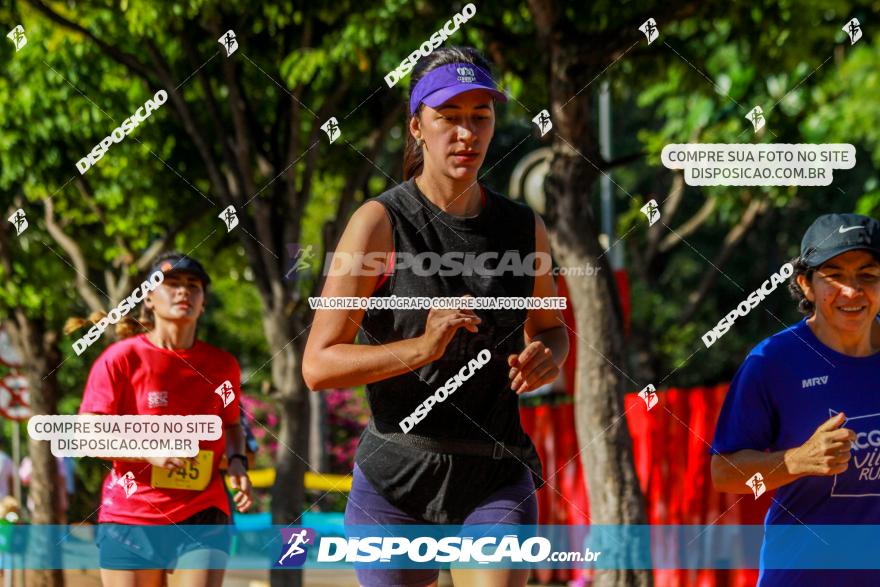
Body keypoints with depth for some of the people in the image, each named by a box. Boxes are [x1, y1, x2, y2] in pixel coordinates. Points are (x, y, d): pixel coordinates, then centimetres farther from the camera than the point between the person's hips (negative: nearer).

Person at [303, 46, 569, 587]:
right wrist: (421, 348, -27)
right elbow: (318, 365, -12)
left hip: (496, 480, 2)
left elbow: (549, 326, 23)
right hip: (397, 478, -2)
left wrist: (547, 357, -2)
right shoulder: (378, 223, -8)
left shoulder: (525, 229, 5)